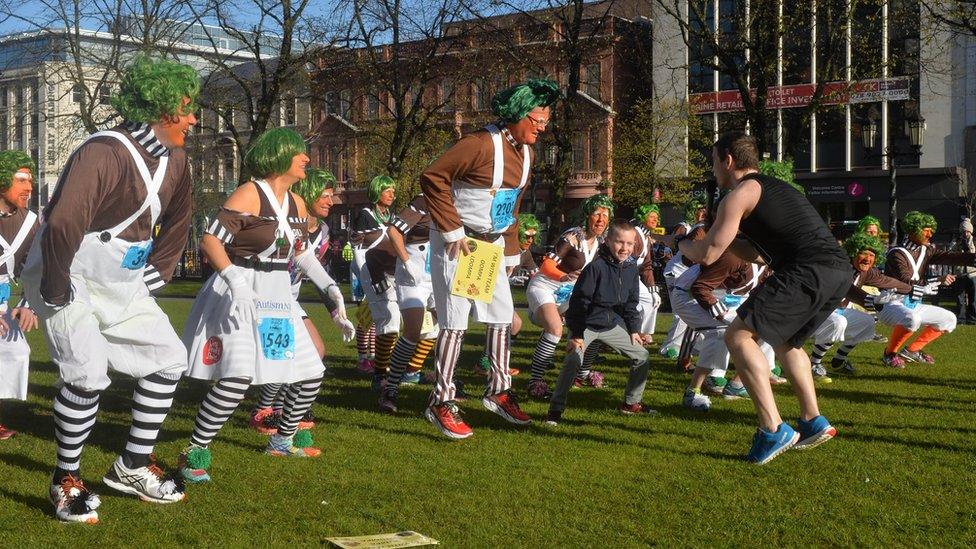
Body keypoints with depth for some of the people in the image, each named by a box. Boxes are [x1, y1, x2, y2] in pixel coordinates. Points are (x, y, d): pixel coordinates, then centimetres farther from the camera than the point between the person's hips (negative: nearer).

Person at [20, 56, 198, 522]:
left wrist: (156, 276, 9)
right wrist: (56, 292, -27)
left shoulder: (174, 159, 1)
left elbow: (176, 224, 16)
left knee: (169, 357, 5)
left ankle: (133, 466, 17)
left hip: (123, 284, 9)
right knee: (87, 374, -19)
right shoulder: (104, 153, -27)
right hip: (71, 280, -8)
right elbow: (61, 224, -35)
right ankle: (66, 480, 2)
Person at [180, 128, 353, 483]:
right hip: (240, 295, -8)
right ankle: (195, 454, -10)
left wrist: (331, 291, 14)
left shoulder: (297, 204, 11)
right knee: (238, 377, -24)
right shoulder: (250, 194, -12)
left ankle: (283, 440, 33)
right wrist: (235, 280, -30)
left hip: (278, 298, 8)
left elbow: (302, 253, 22)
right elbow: (210, 240, -17)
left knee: (311, 374, 10)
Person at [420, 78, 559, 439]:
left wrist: (511, 252, 14)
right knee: (455, 321, -7)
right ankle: (441, 403, 2)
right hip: (458, 242, -8)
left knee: (503, 316, 10)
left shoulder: (525, 152, 6)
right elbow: (432, 178, -22)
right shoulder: (481, 145, -21)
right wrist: (452, 232, -23)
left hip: (492, 244, 8)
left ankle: (498, 391, 24)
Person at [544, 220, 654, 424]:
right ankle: (555, 409, -17)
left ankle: (631, 403, 22)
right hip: (586, 324, -7)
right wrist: (576, 334, -21)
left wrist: (634, 329, 9)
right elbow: (579, 301, -20)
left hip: (611, 324, 7)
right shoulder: (596, 267, -22)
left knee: (641, 356, 7)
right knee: (573, 360, -27)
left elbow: (631, 302, 13)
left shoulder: (631, 268, -1)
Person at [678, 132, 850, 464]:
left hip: (808, 272, -9)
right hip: (839, 271, 9)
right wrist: (723, 236, 35)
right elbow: (760, 254, 35)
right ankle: (813, 422, 24)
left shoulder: (740, 194, 2)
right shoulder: (774, 187, 30)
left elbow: (706, 255, 0)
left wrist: (682, 245, 21)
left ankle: (774, 431, -11)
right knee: (784, 341, 29)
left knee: (738, 336, -5)